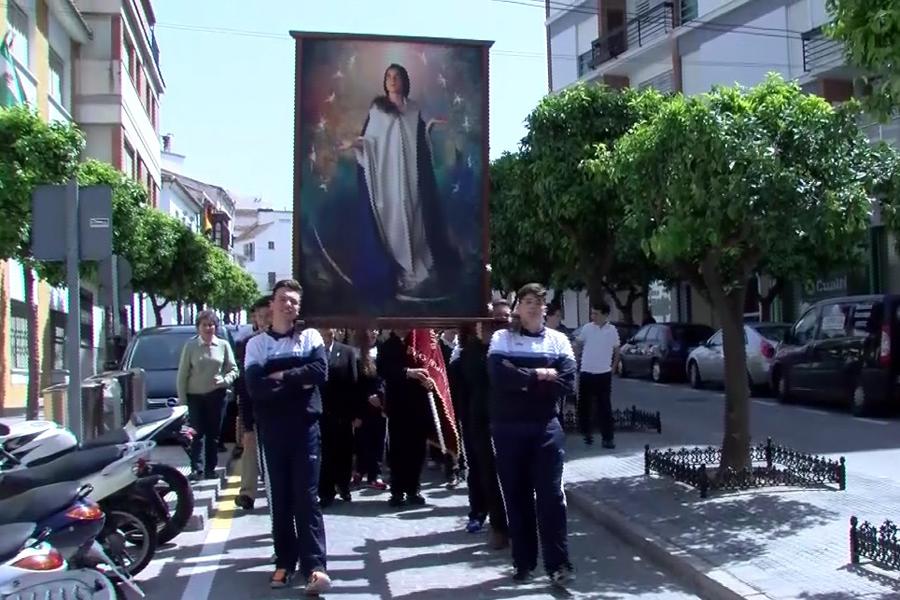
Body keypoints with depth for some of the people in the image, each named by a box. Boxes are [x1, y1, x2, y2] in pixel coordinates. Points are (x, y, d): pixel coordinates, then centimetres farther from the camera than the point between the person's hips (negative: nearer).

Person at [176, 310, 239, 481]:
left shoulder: (223, 345, 1)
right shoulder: (190, 346, -2)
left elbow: (233, 370, 5)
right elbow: (182, 375, 0)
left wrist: (224, 380, -16)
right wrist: (182, 399, -4)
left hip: (216, 395, 1)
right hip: (195, 396, -1)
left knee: (213, 435, 7)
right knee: (197, 434, -4)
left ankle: (210, 470, 15)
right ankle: (196, 470, -3)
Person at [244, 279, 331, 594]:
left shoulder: (311, 336, 6)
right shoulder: (257, 343, 6)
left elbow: (320, 371, -12)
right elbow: (255, 386, -9)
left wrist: (281, 376, -10)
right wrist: (298, 381, -12)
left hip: (305, 426, -1)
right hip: (272, 429, 1)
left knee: (307, 496, -3)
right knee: (280, 498, 8)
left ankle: (314, 566, -4)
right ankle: (285, 561, 17)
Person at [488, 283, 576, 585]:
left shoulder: (558, 340, 6)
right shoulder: (501, 338, 2)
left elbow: (567, 384, -7)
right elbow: (500, 377, -15)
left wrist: (521, 381, -10)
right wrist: (539, 375, -11)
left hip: (546, 426, 0)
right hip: (508, 427, 0)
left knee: (551, 494, -2)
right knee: (516, 496, 7)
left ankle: (558, 564, 6)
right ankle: (523, 562, 19)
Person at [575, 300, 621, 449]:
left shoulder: (612, 330, -3)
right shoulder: (587, 328, -3)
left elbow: (617, 351, 9)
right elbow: (577, 345, 11)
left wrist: (613, 368, 5)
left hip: (604, 374, -1)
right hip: (586, 373, 1)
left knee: (605, 407, 2)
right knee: (585, 405, 8)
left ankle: (607, 437, 5)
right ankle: (587, 432, 24)